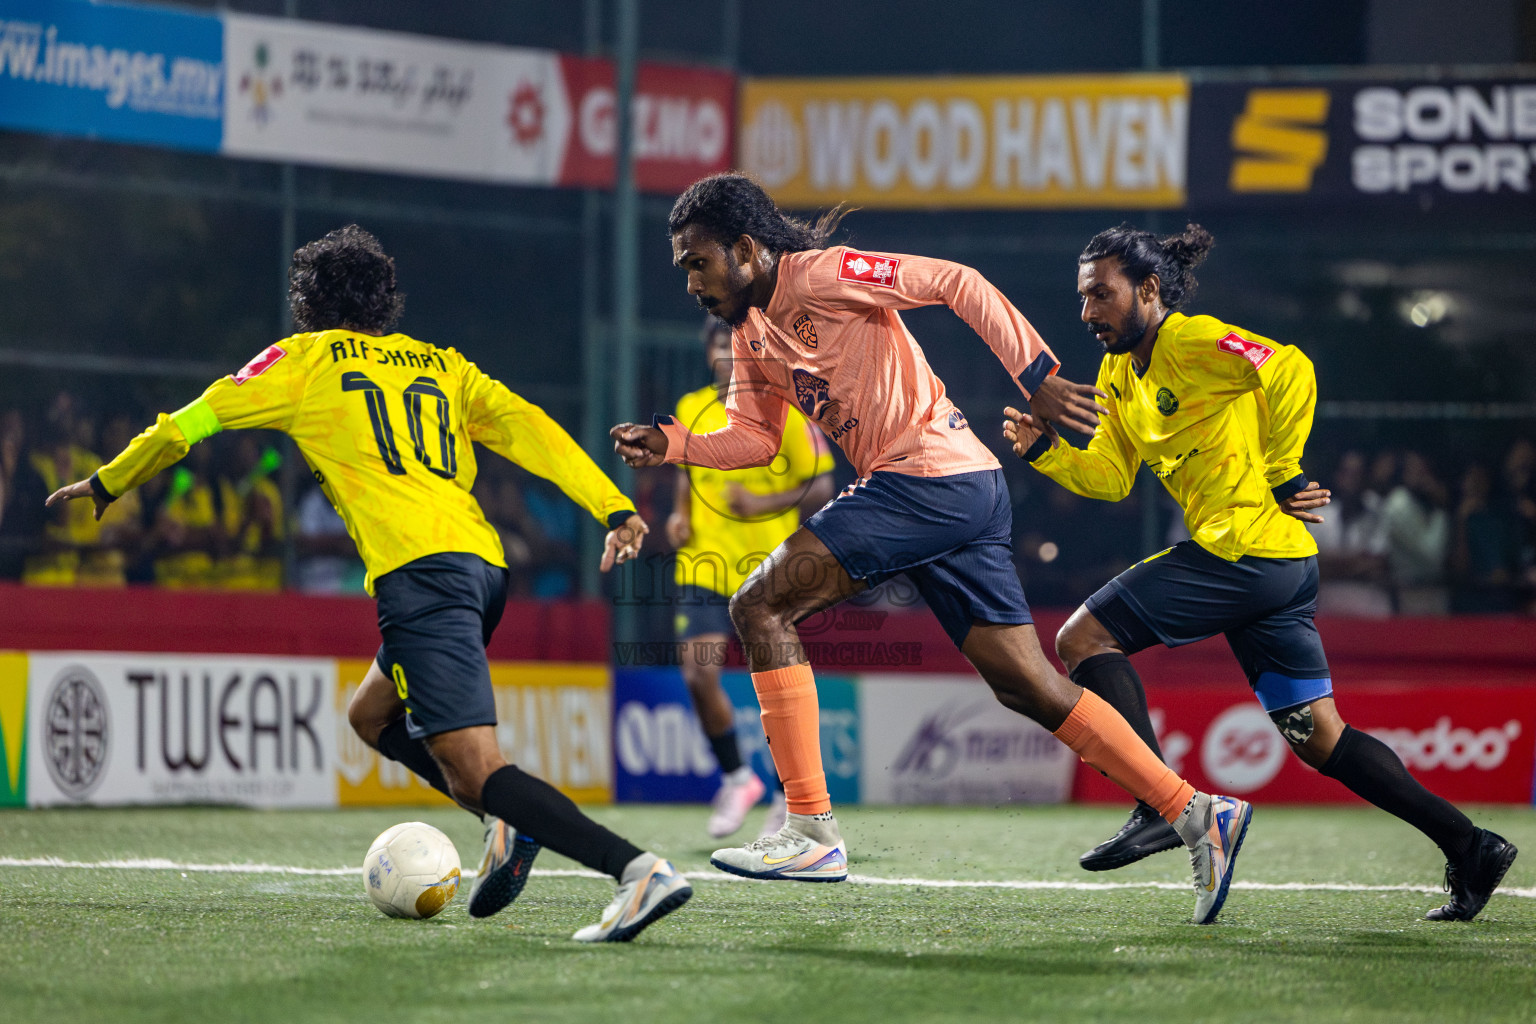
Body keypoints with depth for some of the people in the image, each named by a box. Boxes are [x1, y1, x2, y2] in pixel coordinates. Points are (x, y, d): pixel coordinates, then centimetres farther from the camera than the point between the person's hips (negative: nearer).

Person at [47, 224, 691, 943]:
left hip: (419, 568, -7)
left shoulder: (306, 359, 14)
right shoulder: (441, 364, 25)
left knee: (476, 769, -15)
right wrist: (613, 507, 3)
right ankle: (507, 821, 6)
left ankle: (637, 869, -34)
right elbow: (527, 427, 12)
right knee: (372, 716, 27)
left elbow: (189, 424, 19)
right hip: (484, 561, 7)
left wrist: (107, 483, 33)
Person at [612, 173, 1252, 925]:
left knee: (759, 608, -10)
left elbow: (957, 283, -11)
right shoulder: (751, 334, 19)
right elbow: (752, 438, 20)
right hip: (962, 495, 9)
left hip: (928, 477, -9)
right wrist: (669, 444, 4)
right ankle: (1198, 816, 6)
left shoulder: (822, 276, -8)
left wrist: (1036, 376, -15)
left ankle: (811, 831, -13)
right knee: (1028, 687, 6)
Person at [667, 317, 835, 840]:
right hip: (704, 565, 3)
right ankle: (736, 777, 10)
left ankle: (790, 796, 20)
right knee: (698, 671, -13)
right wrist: (680, 513, 6)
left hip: (767, 567, -3)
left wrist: (763, 503, -18)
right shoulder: (690, 410, 7)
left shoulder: (782, 412, -5)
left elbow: (821, 488, -4)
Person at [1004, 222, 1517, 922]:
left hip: (1245, 546, -10)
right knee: (1318, 738, 9)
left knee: (1083, 639, -7)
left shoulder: (1193, 342, -9)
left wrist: (1281, 472, -15)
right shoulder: (1118, 374, 19)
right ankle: (1469, 847, 8)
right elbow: (1111, 475, 19)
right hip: (1281, 568, 10)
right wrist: (1046, 451, 3)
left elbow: (1290, 371, -19)